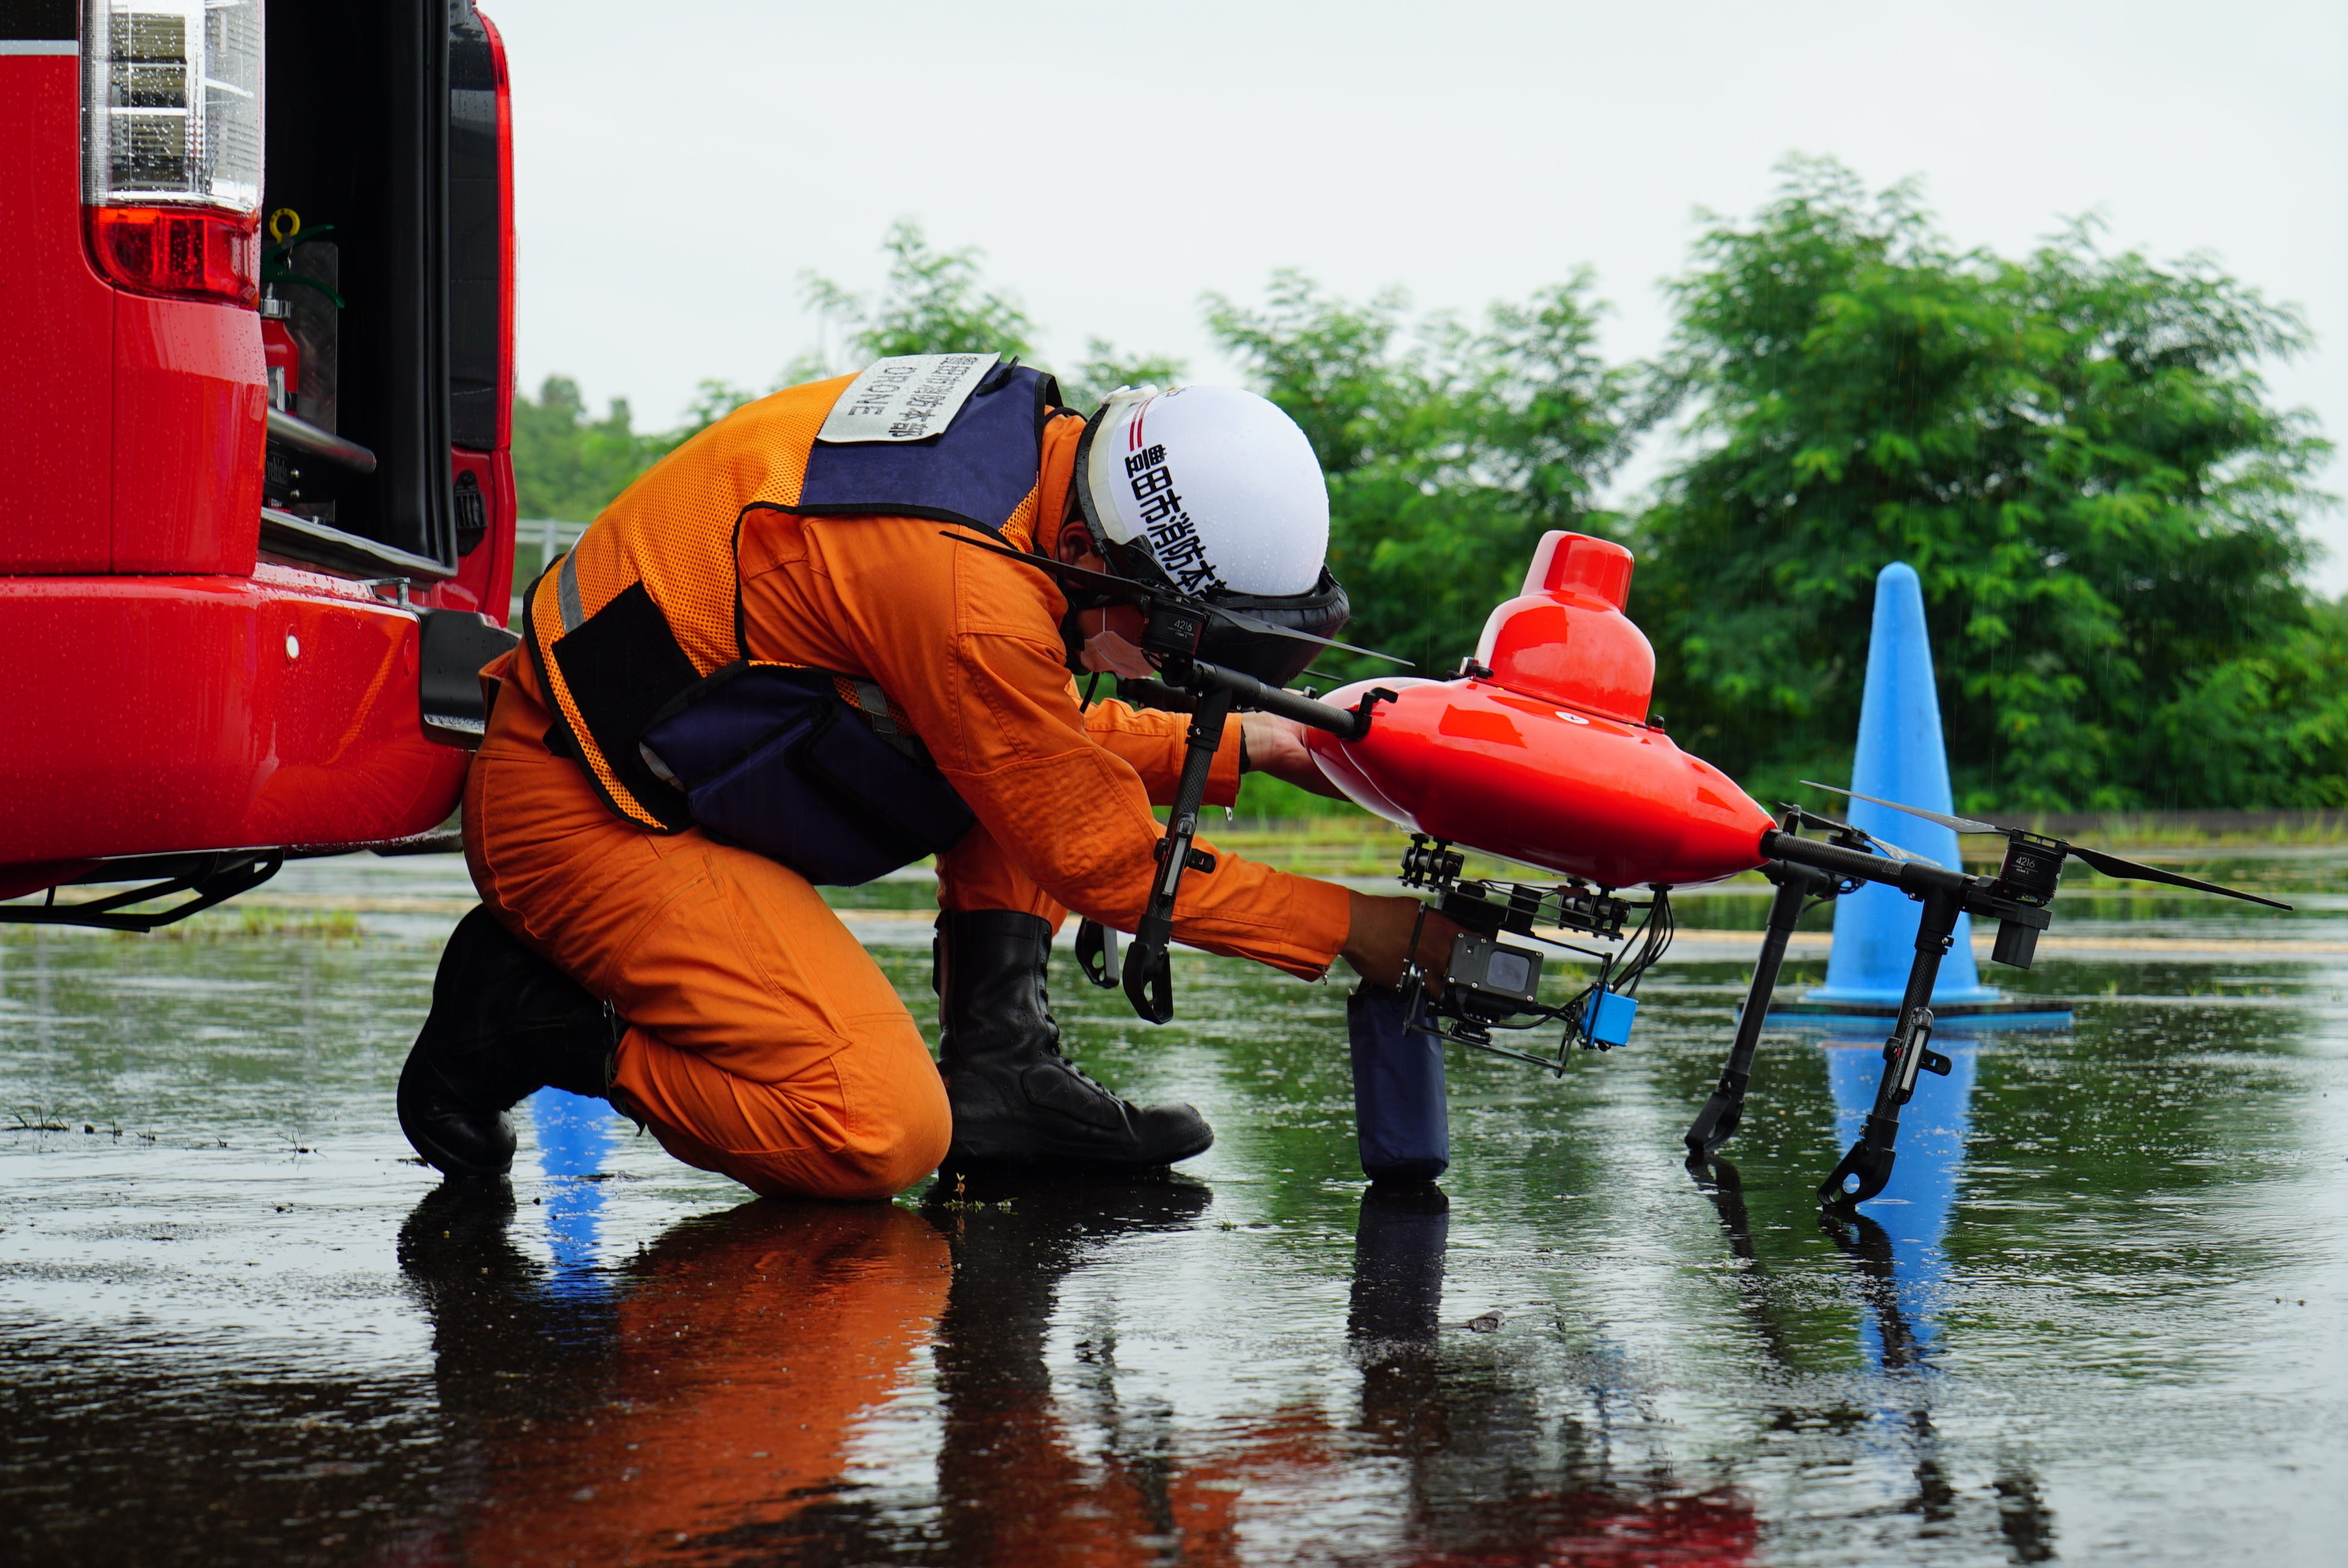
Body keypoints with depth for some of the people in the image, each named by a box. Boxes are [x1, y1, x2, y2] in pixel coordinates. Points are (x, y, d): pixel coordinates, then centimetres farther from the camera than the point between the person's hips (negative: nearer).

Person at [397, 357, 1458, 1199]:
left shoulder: (1029, 437, -1)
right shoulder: (971, 601, -29)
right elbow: (1102, 857, -17)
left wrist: (1243, 746, 10)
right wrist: (1364, 933, -11)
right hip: (583, 814, -10)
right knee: (882, 1138, -19)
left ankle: (998, 1064, 1)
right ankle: (528, 1017, -5)